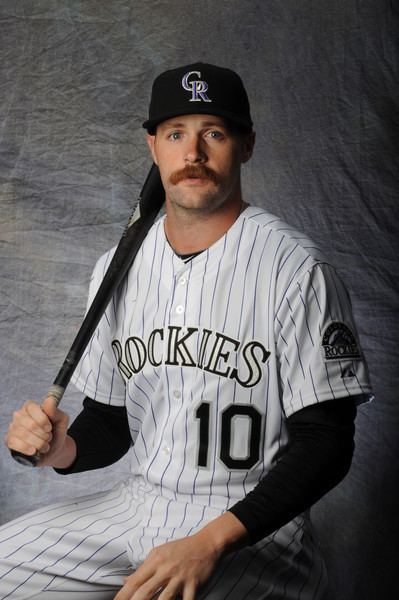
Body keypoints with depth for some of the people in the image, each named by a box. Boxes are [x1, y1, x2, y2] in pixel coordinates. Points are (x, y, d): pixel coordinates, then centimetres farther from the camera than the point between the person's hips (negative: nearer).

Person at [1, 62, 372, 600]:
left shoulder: (296, 268, -12)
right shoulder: (116, 268, 7)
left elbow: (326, 441, -14)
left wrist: (209, 543, -23)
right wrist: (62, 449, -9)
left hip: (255, 528, -5)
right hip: (135, 507, 5)